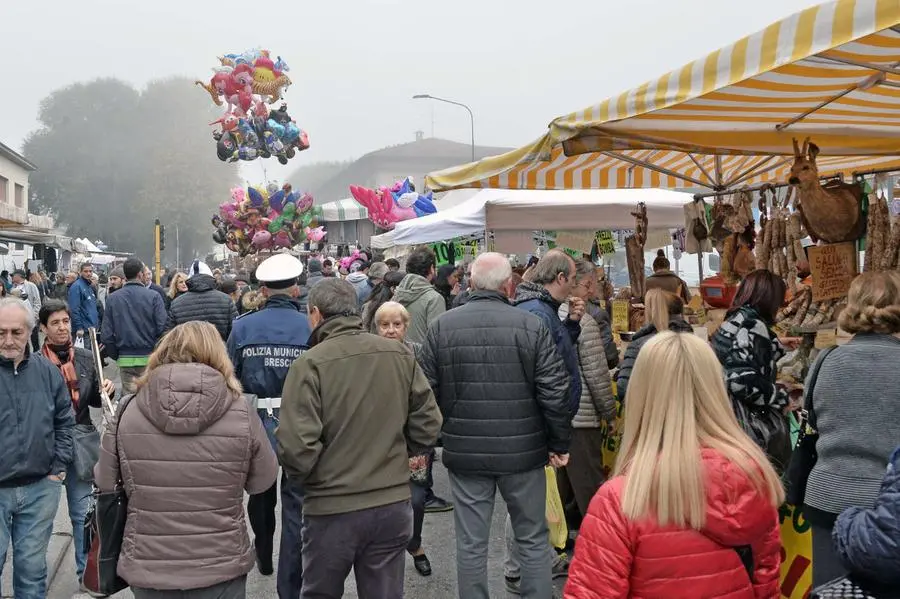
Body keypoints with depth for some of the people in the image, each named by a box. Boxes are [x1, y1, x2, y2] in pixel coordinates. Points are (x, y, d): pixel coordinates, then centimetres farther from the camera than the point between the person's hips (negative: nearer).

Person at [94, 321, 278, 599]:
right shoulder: (241, 413, -13)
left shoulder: (128, 412, -10)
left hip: (148, 570, 1)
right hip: (221, 569, -1)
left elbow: (104, 482, 2)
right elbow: (262, 482, 0)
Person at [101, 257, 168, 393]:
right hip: (149, 358, -3)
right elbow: (162, 328, -11)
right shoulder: (153, 296, -8)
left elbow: (106, 335, 2)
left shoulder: (112, 298, 1)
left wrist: (115, 355, 15)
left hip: (125, 360, 3)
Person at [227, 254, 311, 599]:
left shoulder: (242, 327, -7)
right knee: (295, 508, 7)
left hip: (257, 425, 3)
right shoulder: (310, 327, -12)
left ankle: (263, 559, 48)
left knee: (261, 497, 26)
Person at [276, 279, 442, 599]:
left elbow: (296, 446, -21)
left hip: (332, 509, -3)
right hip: (393, 504, 3)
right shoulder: (400, 354, -2)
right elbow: (428, 425, 1)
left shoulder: (310, 363, -15)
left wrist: (298, 474, 1)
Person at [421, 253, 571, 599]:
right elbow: (554, 392, -9)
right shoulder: (530, 325, -8)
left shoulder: (442, 327, -3)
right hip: (522, 451, -1)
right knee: (533, 539, 14)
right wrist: (559, 444, 3)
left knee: (471, 543, 10)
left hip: (465, 452, 1)